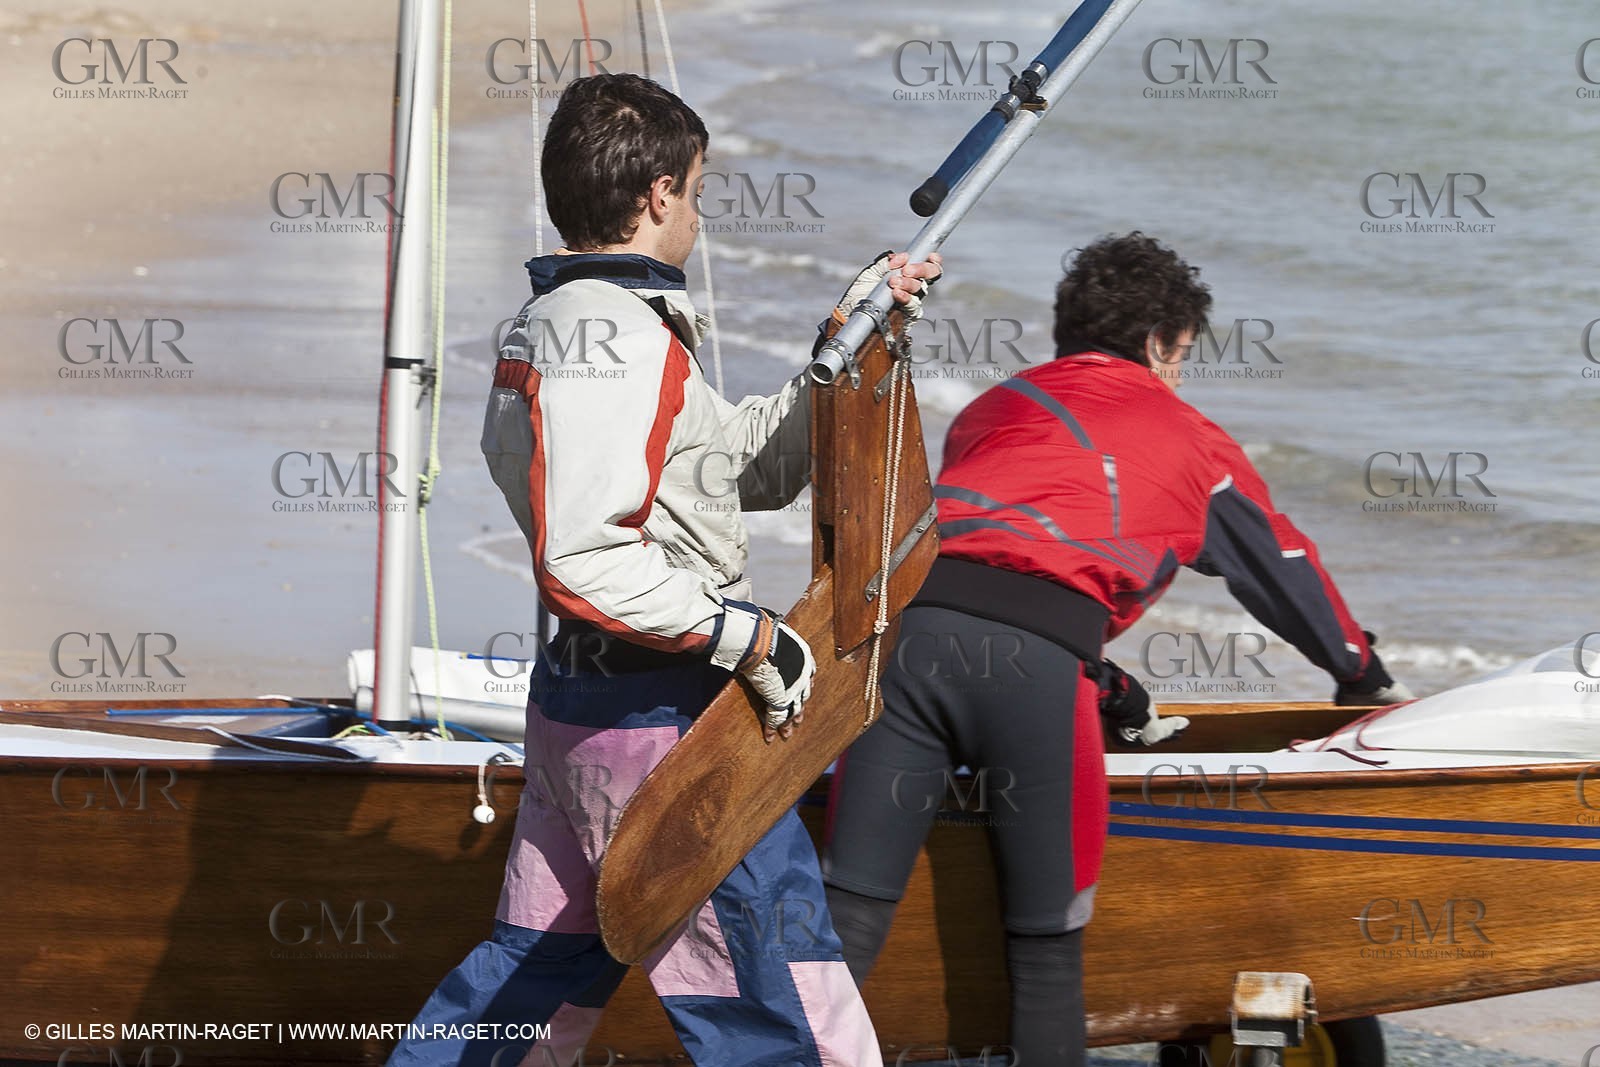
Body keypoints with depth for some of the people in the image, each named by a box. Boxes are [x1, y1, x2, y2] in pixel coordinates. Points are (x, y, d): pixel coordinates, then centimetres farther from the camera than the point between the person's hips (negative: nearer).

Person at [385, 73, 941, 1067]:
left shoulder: (549, 323, 16)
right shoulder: (613, 331, -17)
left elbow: (754, 463, 21)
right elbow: (586, 556, -27)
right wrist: (749, 637, -21)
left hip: (574, 705, 10)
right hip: (666, 723, -10)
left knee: (536, 971, 20)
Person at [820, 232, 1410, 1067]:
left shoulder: (990, 410, 35)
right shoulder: (1190, 439, 26)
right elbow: (1282, 568, 40)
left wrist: (1119, 699, 54)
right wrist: (1363, 674, 58)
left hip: (906, 615, 3)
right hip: (1034, 659, -3)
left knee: (850, 913, -1)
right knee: (1048, 944, 8)